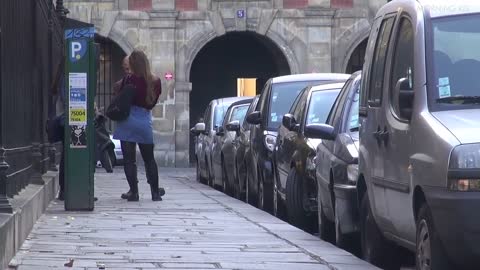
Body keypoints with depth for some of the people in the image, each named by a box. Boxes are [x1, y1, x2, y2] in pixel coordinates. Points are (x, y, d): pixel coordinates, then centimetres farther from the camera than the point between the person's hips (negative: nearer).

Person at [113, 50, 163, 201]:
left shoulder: (129, 80, -12)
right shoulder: (155, 82, 0)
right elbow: (153, 102, 8)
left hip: (128, 121, -4)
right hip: (145, 121, 4)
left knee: (129, 159, 2)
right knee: (149, 159, 15)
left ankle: (134, 192, -2)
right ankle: (155, 192, 13)